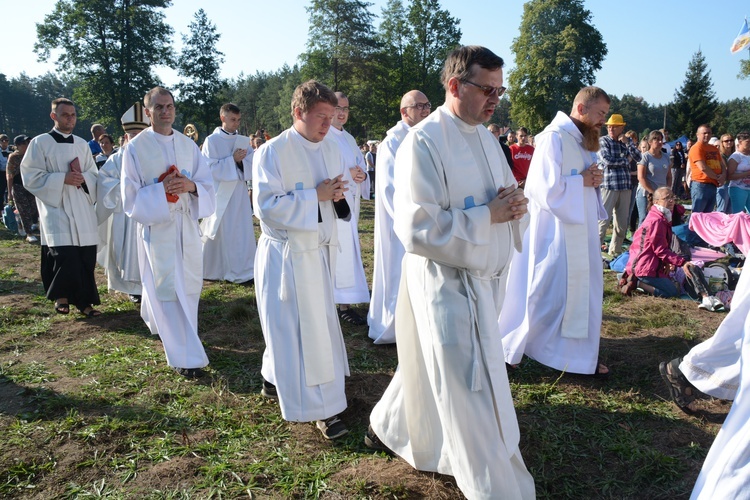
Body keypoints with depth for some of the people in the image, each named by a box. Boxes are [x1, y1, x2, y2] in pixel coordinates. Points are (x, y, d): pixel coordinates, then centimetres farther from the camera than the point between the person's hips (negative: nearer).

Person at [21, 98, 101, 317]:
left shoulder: (82, 144, 13)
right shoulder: (40, 143, 0)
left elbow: (94, 176, 14)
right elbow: (31, 177, -5)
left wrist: (83, 178, -8)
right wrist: (63, 178, -15)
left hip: (83, 210, 4)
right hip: (56, 209, -4)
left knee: (86, 257, 1)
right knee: (66, 256, -13)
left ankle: (84, 301, 14)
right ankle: (61, 296, 11)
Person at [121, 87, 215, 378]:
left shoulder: (188, 145, 6)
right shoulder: (135, 148, -5)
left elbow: (207, 186, 4)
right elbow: (131, 198, -6)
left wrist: (190, 186, -17)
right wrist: (161, 189, -22)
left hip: (187, 225, 5)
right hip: (156, 226, -4)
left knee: (189, 287, 11)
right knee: (168, 291, -5)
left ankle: (157, 322, 39)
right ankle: (185, 356, 0)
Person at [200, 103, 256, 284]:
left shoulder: (242, 140, 9)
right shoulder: (211, 141, -5)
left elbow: (252, 164, 6)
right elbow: (210, 168, -12)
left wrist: (243, 159, -14)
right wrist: (232, 160, -18)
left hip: (240, 192, 5)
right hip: (221, 194, -5)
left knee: (243, 232, 4)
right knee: (222, 233, 1)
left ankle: (244, 270, 12)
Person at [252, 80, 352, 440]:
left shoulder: (332, 151, 7)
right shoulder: (272, 152, -13)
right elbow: (266, 207, -19)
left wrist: (338, 198, -8)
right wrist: (316, 196, -20)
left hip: (320, 251, 7)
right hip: (286, 255, -7)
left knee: (318, 324, 16)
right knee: (295, 328, -1)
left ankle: (274, 378, 38)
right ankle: (321, 408, 10)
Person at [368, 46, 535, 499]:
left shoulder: (486, 137, 10)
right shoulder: (424, 142, -18)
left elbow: (504, 199, 18)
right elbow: (418, 229, -23)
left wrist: (515, 207, -6)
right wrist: (487, 216, -21)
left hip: (484, 281, 9)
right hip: (445, 283, -9)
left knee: (432, 370, 25)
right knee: (474, 400, 2)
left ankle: (388, 426, 49)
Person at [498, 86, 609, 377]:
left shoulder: (582, 140, 13)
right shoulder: (555, 137, -16)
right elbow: (548, 189, -23)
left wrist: (593, 179, -2)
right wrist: (584, 180, -13)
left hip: (580, 232, 9)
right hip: (555, 234, -9)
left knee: (582, 292, 14)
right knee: (543, 294, 0)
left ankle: (582, 356, 27)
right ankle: (508, 349, 16)